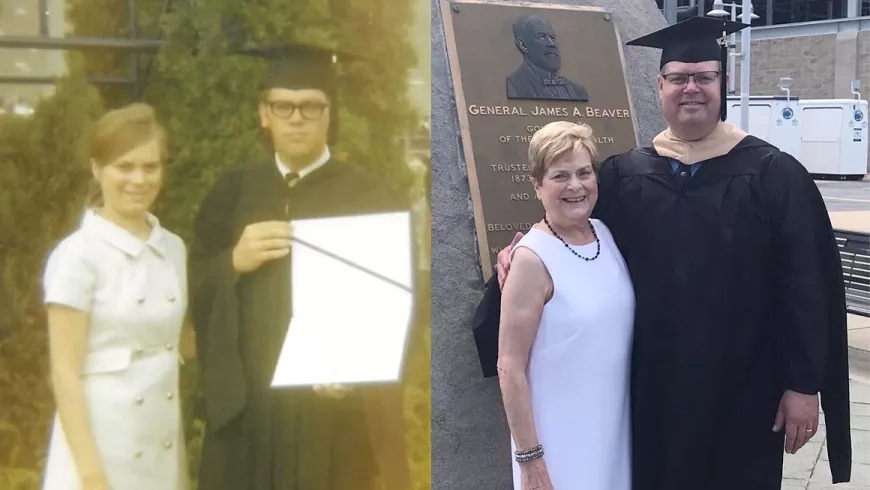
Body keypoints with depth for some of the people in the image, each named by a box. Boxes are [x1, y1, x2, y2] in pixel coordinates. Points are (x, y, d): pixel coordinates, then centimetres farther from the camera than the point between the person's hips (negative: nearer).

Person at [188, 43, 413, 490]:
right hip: (246, 406, 3)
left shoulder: (370, 197, -1)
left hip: (336, 413, -2)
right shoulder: (232, 193, 9)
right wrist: (234, 262, -12)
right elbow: (194, 291, 8)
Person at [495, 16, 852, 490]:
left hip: (741, 385, -2)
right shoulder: (622, 174, 2)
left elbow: (808, 286, -7)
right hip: (650, 383, 3)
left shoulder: (773, 174, -6)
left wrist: (804, 383, -9)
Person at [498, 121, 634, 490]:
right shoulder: (533, 258, -18)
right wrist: (529, 459, -16)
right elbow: (510, 368, -17)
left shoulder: (608, 235, 0)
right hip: (560, 443, -6)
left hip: (616, 427, 6)